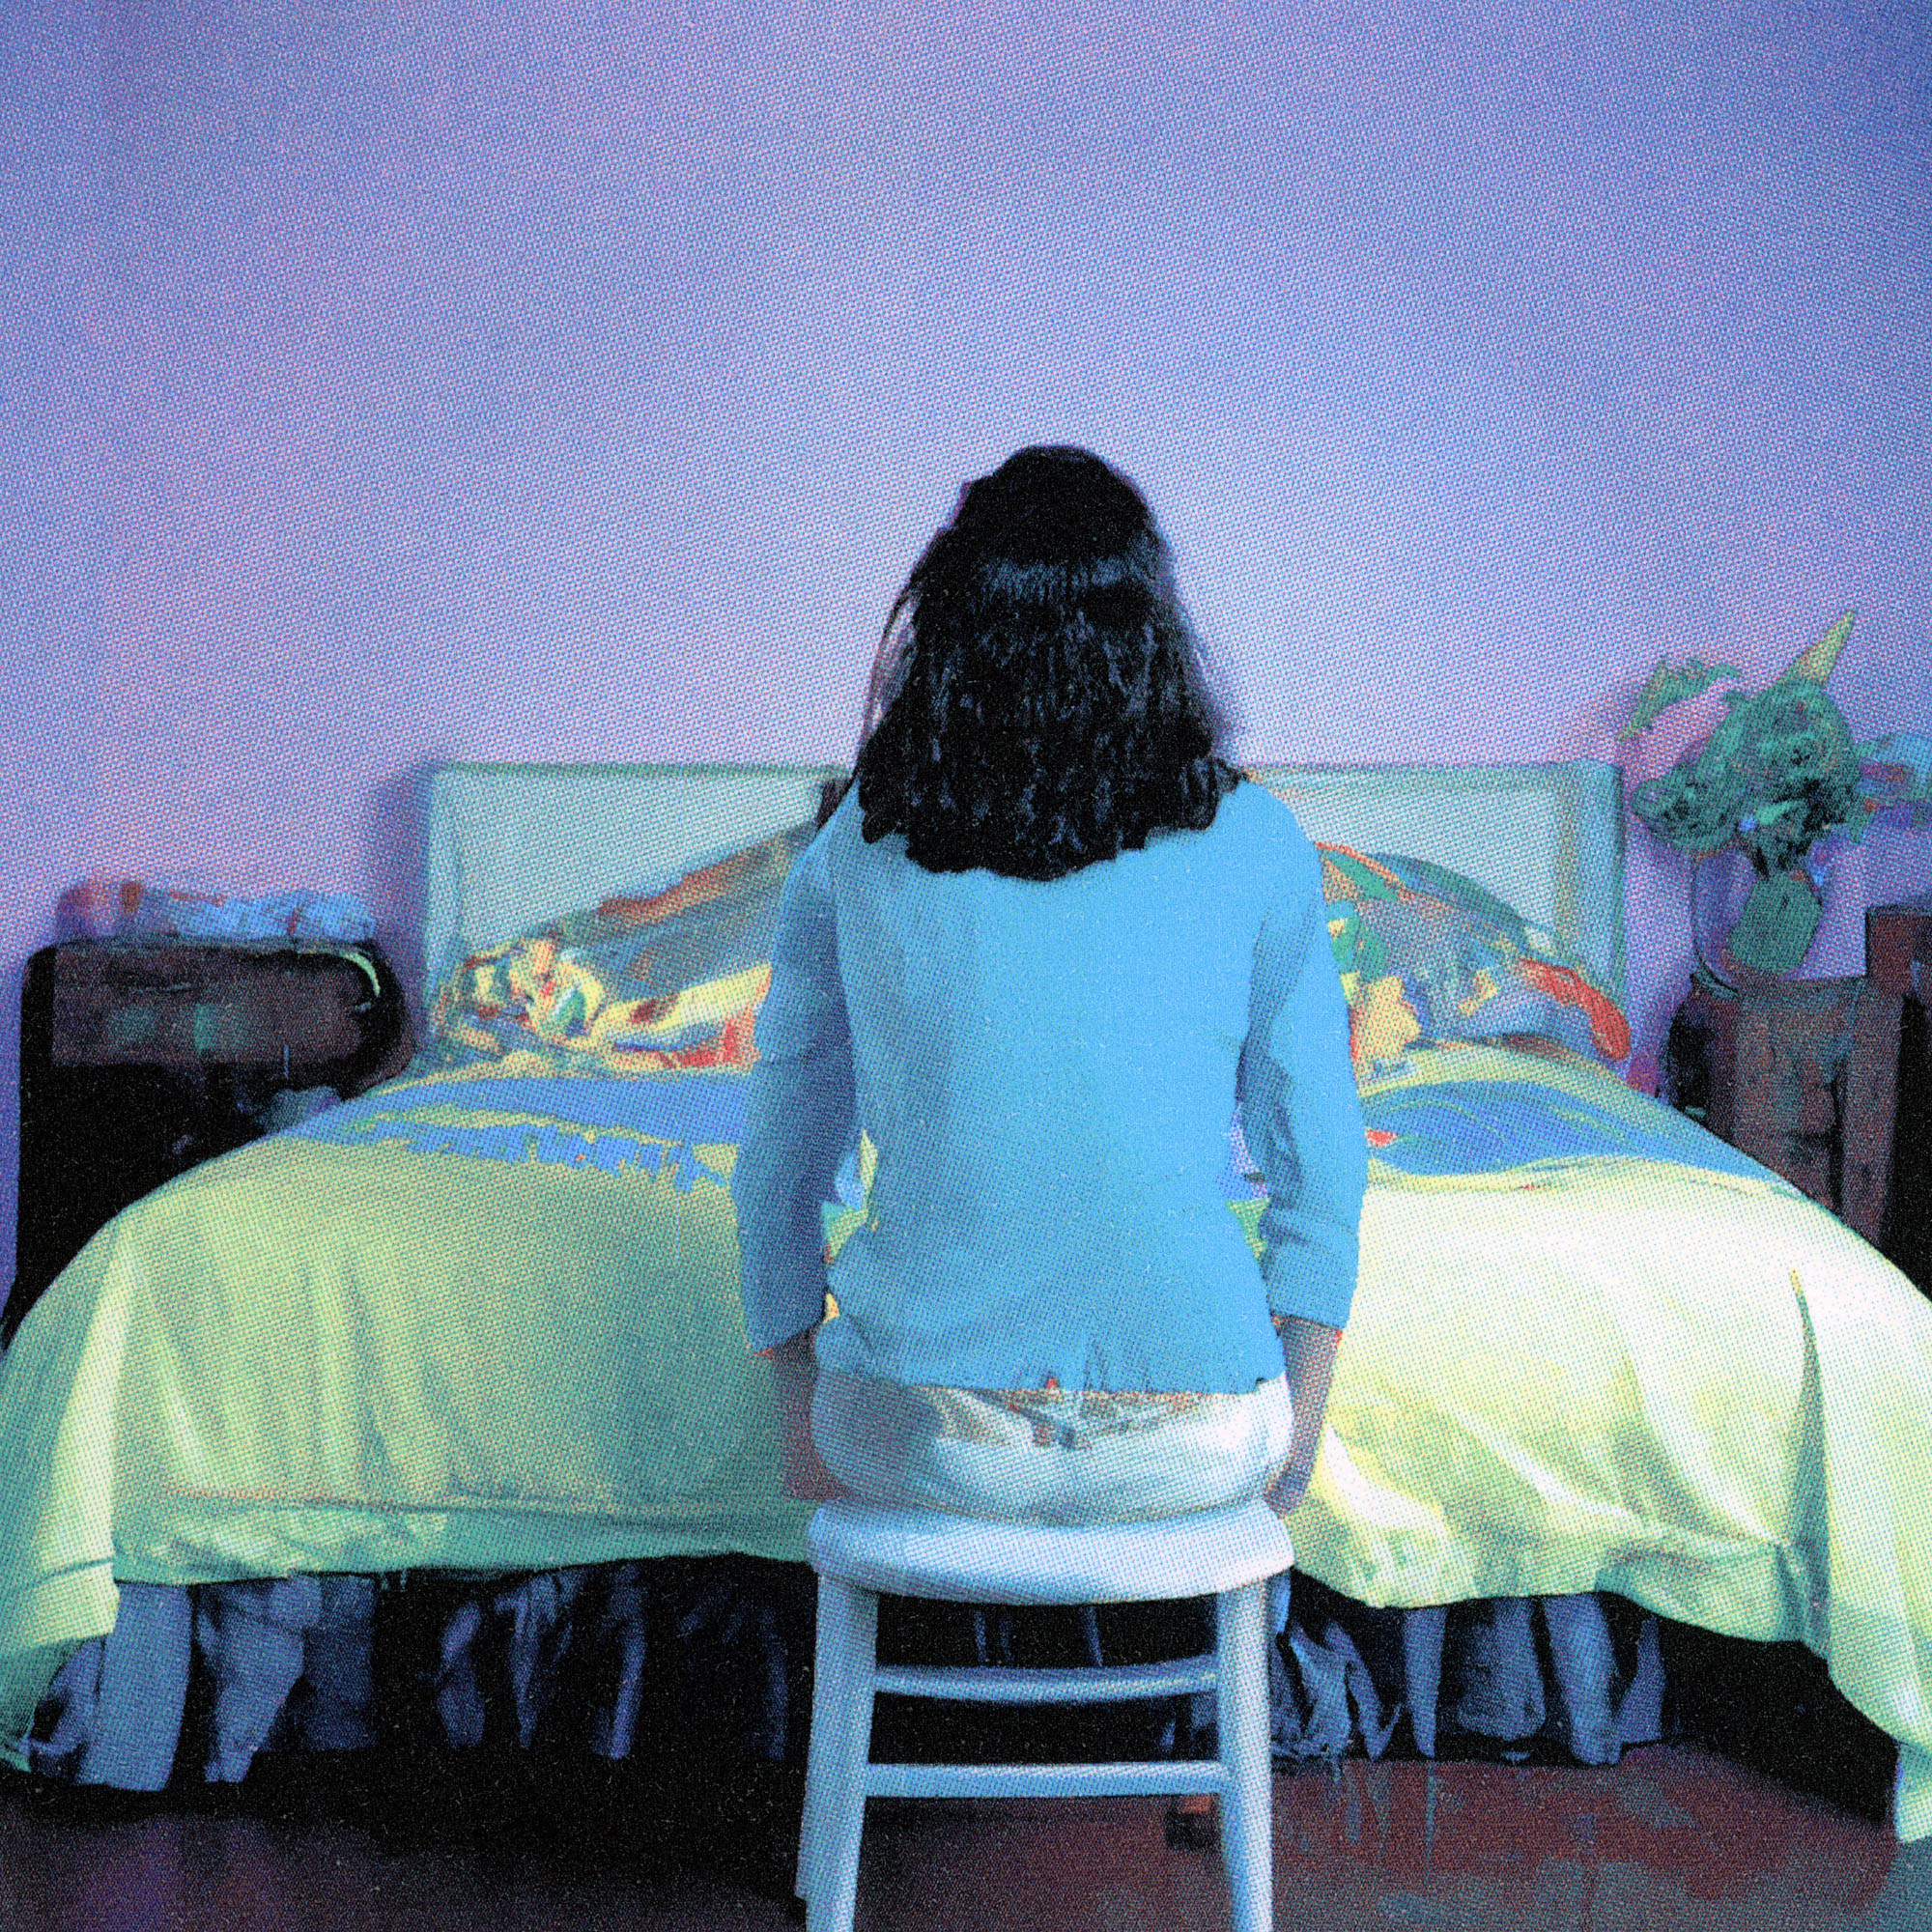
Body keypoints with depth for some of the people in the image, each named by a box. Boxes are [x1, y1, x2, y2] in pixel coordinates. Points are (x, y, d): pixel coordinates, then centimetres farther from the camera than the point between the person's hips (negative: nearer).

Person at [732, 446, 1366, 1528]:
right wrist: (1298, 1424, 15)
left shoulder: (851, 854, -1)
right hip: (1196, 1454, 0)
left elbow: (783, 1169, 5)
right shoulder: (1255, 845, -3)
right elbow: (1319, 1164, 2)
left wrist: (807, 1434, 18)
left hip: (916, 1448, 1)